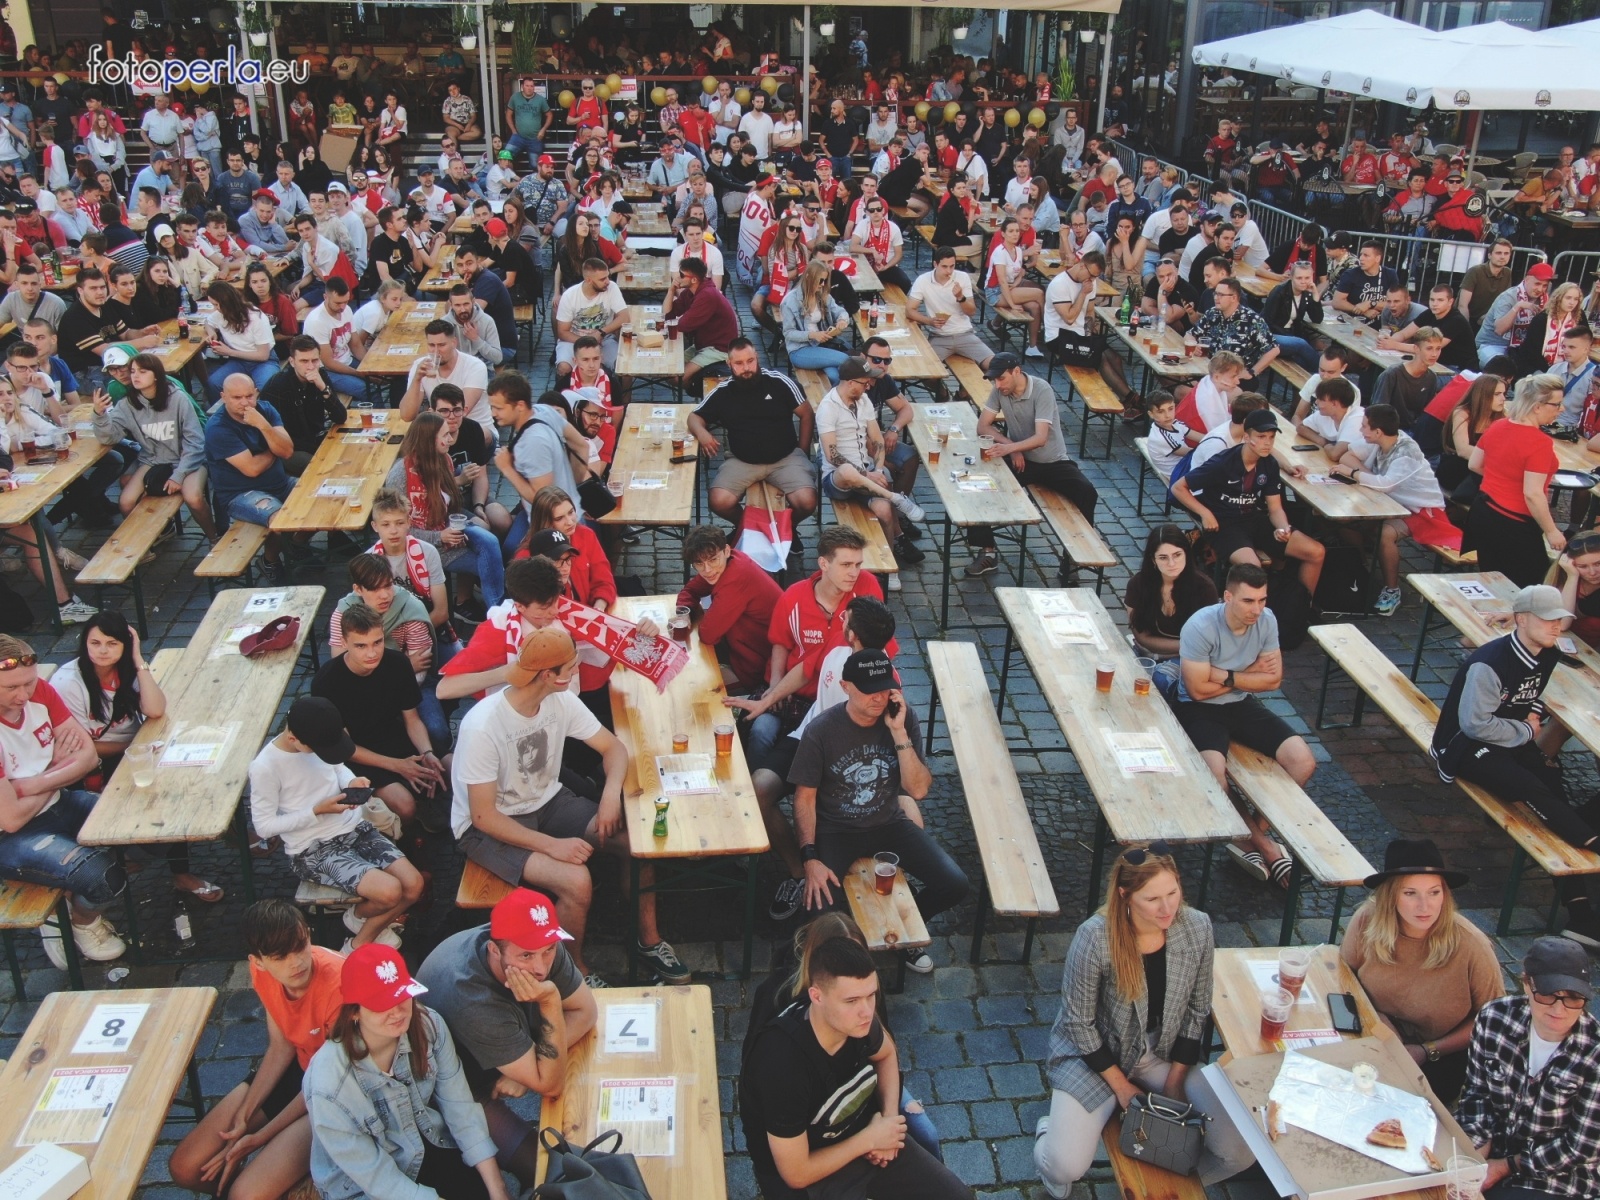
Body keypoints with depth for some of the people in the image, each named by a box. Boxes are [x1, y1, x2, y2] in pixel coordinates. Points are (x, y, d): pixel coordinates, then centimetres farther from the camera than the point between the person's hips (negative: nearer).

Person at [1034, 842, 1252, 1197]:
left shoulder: (1198, 928, -15)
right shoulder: (1094, 937, -28)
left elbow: (1197, 1010, -1)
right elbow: (1079, 1022, -16)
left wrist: (1176, 1080, -4)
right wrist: (1120, 1085, -11)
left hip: (1166, 1051, 4)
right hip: (1096, 1053, -4)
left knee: (1241, 1150, -11)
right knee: (1067, 1168, -20)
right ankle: (1051, 1131, 18)